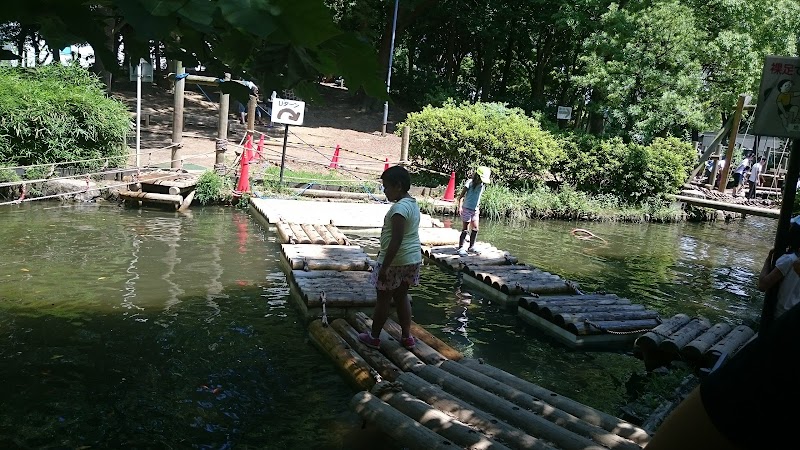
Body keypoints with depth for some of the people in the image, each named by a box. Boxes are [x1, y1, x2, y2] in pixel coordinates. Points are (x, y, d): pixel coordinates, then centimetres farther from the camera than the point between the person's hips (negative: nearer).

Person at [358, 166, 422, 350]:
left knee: (383, 298, 6)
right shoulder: (413, 204, 8)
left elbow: (396, 240, -26)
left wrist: (384, 266, -22)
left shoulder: (399, 207, -22)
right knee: (402, 296, 18)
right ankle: (406, 337, 22)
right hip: (413, 259, 9)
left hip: (396, 260, -9)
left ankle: (374, 337, 19)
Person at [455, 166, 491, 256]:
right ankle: (460, 248, 4)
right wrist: (459, 206, -25)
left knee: (475, 229, 5)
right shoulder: (470, 183, -14)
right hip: (467, 209, -6)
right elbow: (461, 195, -16)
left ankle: (471, 247, 19)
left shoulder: (482, 185, 4)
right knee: (465, 230, -3)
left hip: (475, 210, 6)